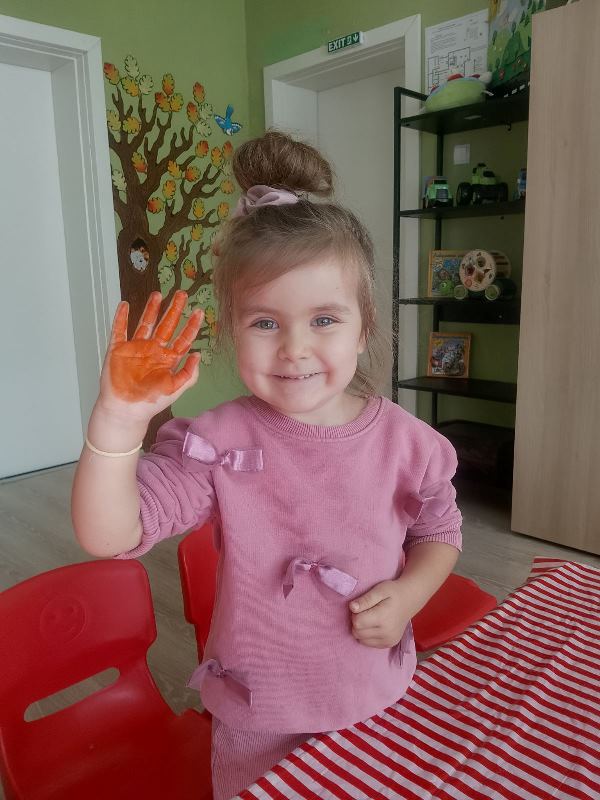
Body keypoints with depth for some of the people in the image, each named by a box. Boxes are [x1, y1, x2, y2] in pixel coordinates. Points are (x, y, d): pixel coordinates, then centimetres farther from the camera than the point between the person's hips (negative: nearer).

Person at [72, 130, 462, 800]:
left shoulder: (406, 442, -14)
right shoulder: (219, 443, -19)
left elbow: (440, 531, 3)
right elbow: (108, 536, -24)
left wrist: (408, 594, -16)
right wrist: (118, 422, -38)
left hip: (380, 706, 2)